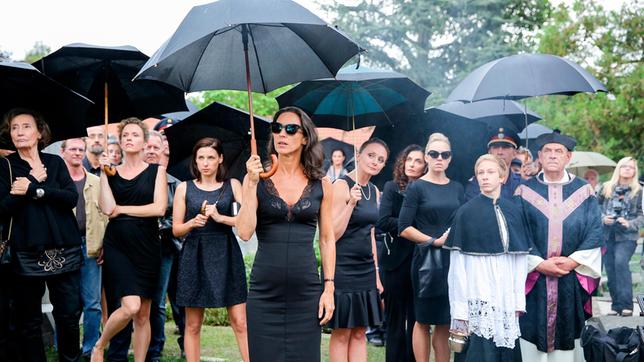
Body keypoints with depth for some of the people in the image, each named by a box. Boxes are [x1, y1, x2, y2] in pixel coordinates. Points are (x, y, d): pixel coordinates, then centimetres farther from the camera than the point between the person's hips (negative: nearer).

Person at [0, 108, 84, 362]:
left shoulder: (55, 162, 11)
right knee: (28, 321, 2)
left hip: (64, 251, 2)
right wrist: (35, 181, -10)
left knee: (70, 315, 2)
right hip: (26, 253, -1)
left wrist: (33, 190, -12)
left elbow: (72, 198, -3)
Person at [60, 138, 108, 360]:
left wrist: (103, 245, 1)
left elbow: (104, 214, 9)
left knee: (92, 303, 2)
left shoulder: (96, 182, 12)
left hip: (89, 247, 2)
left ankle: (91, 349, 12)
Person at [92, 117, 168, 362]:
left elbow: (159, 208, -7)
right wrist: (104, 172, -5)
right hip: (117, 245, -1)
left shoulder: (156, 170, 6)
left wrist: (121, 210, -4)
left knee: (143, 315, 4)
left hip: (146, 246, 1)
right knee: (130, 306, -17)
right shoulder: (112, 172, 8)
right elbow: (107, 208, -7)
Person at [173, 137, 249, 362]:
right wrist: (192, 223, -13)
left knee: (240, 322, -5)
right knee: (193, 324, 5)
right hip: (195, 257, 1)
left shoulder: (232, 185, 5)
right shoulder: (184, 188, 6)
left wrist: (220, 218, -16)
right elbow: (176, 229, 6)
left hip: (226, 255, -1)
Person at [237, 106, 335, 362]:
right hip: (264, 292, -1)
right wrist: (252, 184, -14)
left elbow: (327, 239, 9)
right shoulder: (256, 178, 2)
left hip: (306, 293, 1)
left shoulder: (321, 185, 5)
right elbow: (244, 232, -8)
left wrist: (329, 288, 2)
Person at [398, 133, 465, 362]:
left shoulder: (457, 188, 12)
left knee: (446, 322, 6)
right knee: (423, 320, 3)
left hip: (453, 259, 4)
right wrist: (435, 241, -12)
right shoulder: (417, 188, -2)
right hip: (427, 259, -4)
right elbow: (404, 228, -7)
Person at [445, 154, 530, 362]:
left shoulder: (514, 212, 9)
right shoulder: (466, 212, -1)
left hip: (506, 299, 3)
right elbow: (457, 262, -4)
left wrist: (519, 299, 1)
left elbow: (520, 259, 8)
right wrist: (459, 307, -8)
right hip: (477, 298, -3)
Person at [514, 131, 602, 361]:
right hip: (533, 279, -1)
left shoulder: (584, 191, 7)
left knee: (569, 338, 3)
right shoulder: (525, 192, 4)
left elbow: (595, 232, 2)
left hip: (573, 279, 1)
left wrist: (573, 261, -11)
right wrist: (538, 264, -12)